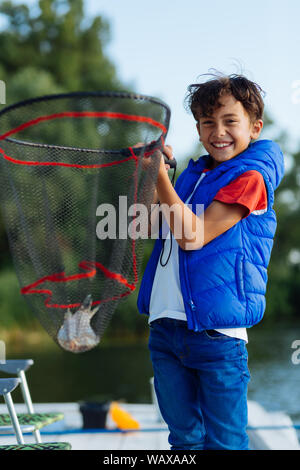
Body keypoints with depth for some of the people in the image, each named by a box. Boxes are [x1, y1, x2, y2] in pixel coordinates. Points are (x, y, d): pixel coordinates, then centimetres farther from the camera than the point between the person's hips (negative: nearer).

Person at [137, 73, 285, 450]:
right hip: (166, 325, 7)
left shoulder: (249, 178, -9)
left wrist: (160, 177, -16)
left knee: (224, 441, 3)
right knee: (184, 437, 18)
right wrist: (155, 168, 9)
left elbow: (193, 236, -17)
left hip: (216, 333, -7)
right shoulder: (194, 173, 13)